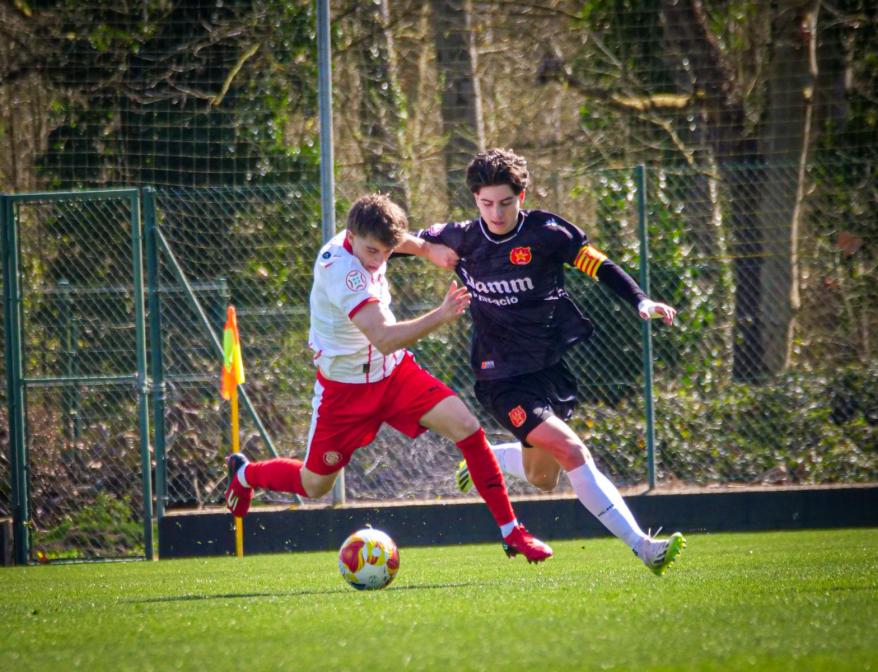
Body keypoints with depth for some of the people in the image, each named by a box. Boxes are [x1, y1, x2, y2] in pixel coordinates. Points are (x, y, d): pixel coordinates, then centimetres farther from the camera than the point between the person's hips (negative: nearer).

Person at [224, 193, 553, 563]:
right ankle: (245, 474, 42)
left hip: (393, 370, 6)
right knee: (314, 486, 9)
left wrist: (428, 249, 11)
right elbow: (384, 337, -43)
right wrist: (439, 316, -52)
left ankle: (511, 532, -9)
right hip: (345, 386, -6)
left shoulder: (366, 239, -8)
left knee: (466, 426, -14)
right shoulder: (342, 269, -33)